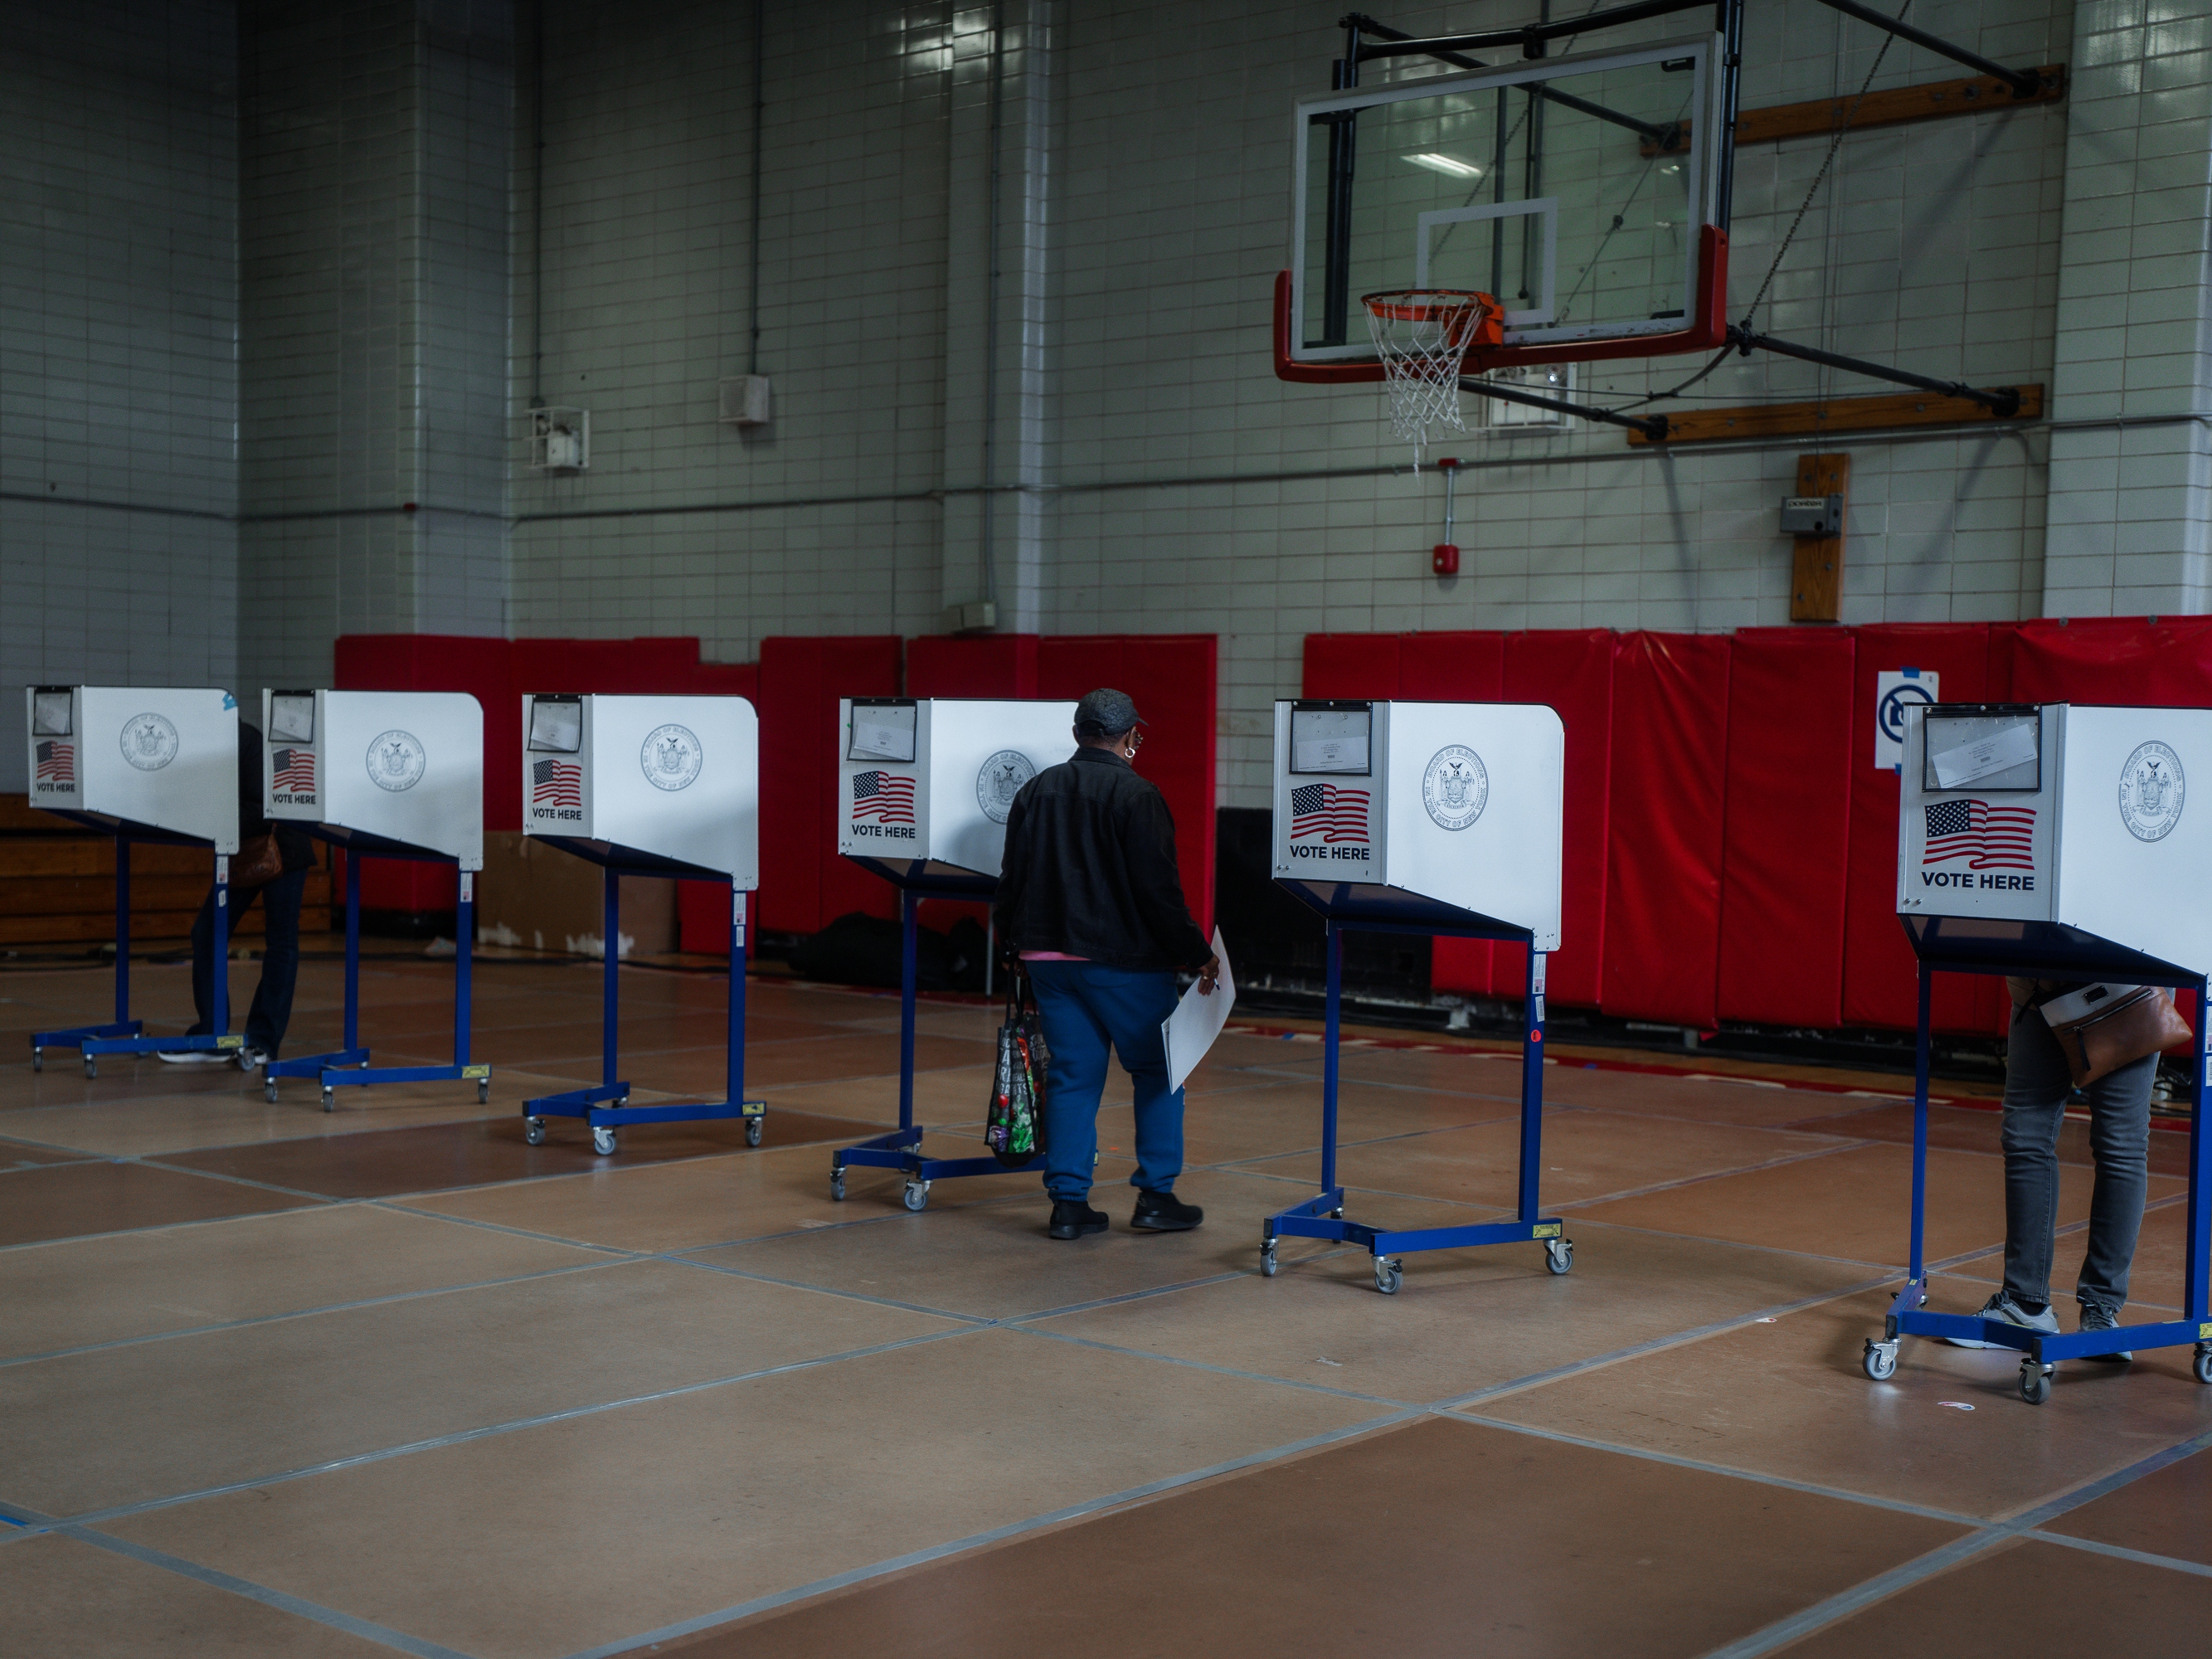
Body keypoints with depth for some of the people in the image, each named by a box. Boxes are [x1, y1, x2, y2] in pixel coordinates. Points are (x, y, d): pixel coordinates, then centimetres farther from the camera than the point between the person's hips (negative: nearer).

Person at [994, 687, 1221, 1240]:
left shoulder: (1037, 790, 8)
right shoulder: (1135, 796, -12)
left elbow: (1012, 879, 12)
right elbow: (1158, 890, -15)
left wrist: (1013, 945, 23)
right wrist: (1198, 954, -8)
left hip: (1048, 956, 6)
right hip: (1121, 957, -6)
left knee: (1072, 1074, 10)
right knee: (1159, 1069, 8)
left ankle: (1069, 1203, 9)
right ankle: (1155, 1196, 8)